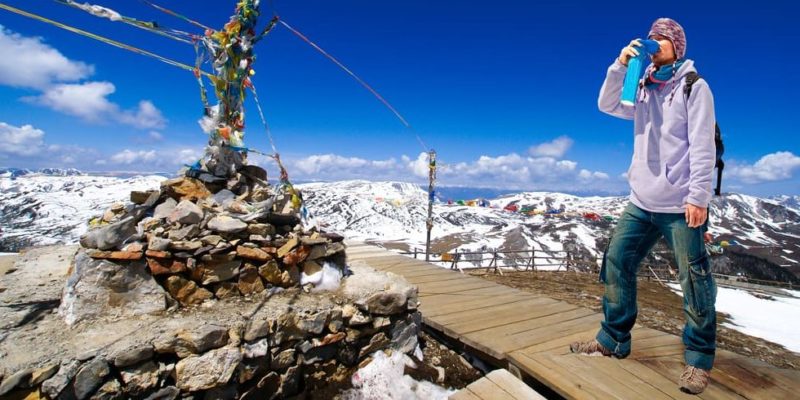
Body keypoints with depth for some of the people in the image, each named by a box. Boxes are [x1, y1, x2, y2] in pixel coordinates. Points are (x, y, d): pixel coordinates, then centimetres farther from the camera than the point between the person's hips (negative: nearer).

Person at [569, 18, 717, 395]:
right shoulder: (643, 90, 17)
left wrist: (698, 196, -17)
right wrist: (621, 65, -4)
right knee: (616, 263, 3)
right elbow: (607, 105, 6)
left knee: (694, 279, 1)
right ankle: (614, 339, 15)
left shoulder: (694, 87, -1)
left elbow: (702, 147, -9)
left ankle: (699, 357, 18)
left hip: (680, 204, -5)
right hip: (641, 202, 6)